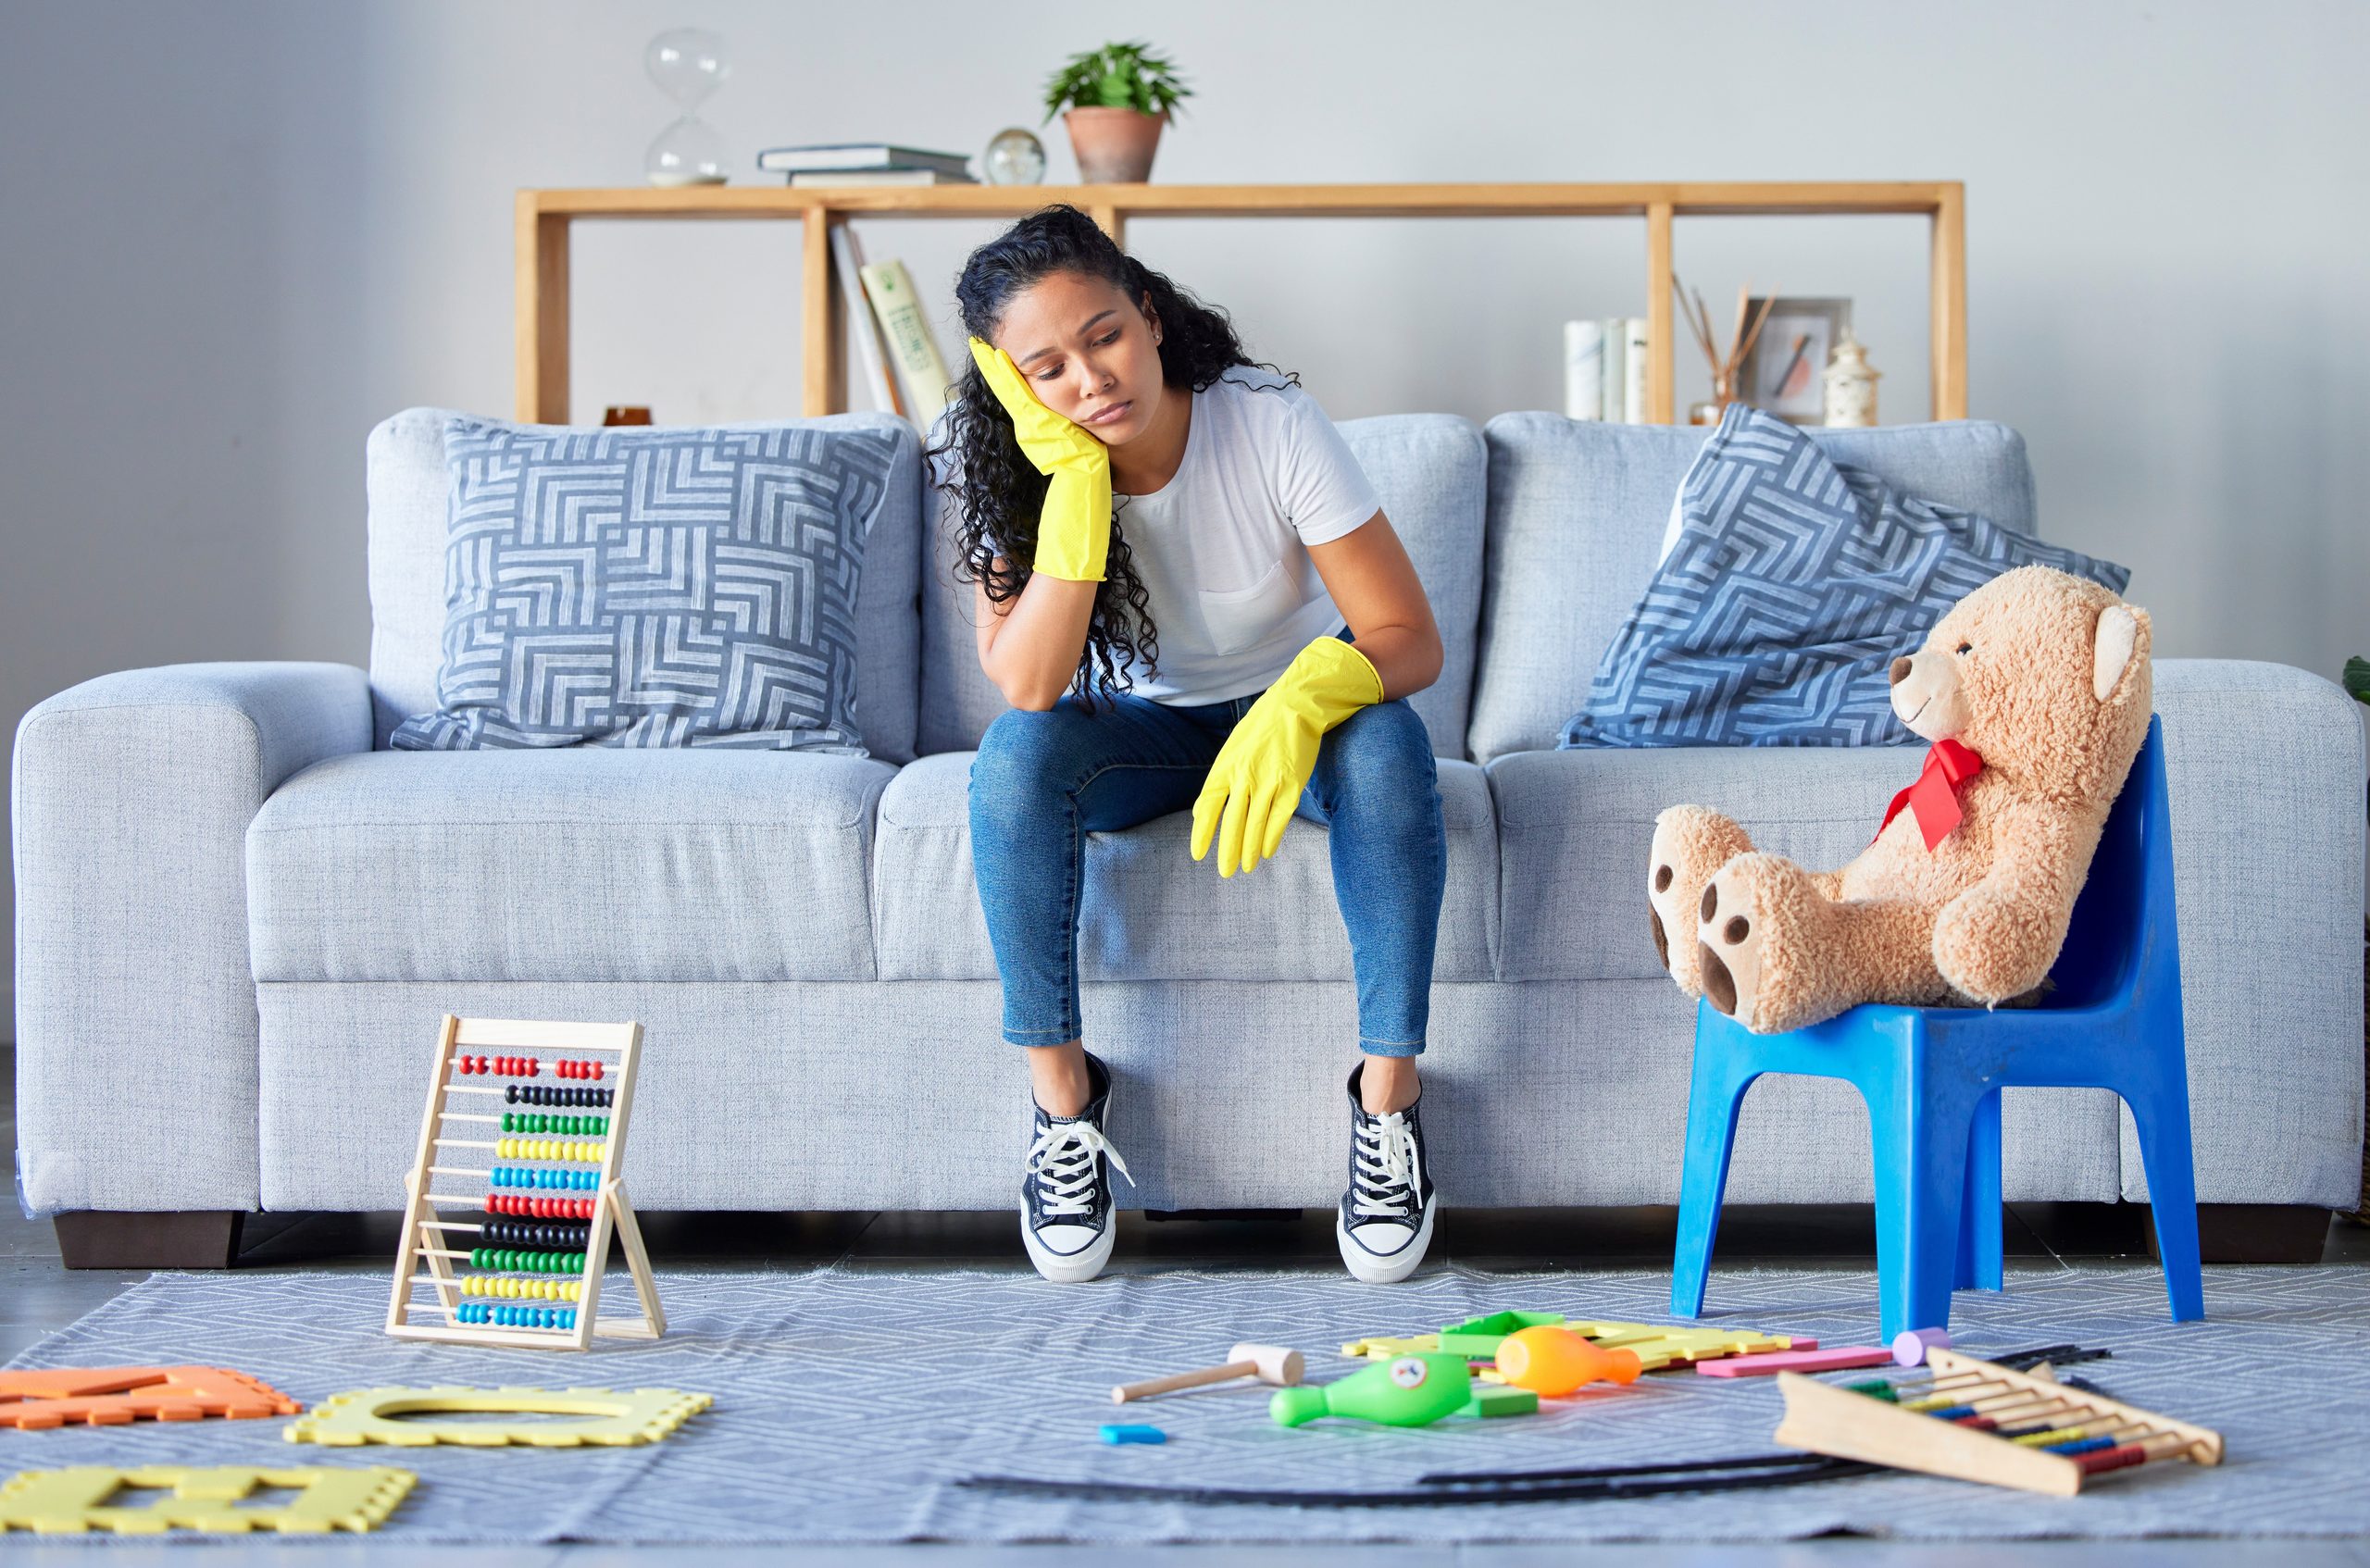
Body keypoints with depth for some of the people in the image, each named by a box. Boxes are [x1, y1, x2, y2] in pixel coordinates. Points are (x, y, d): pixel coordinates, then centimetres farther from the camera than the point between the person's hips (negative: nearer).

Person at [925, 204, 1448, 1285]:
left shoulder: (1270, 423, -23)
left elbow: (1409, 637, -24)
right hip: (1143, 728, 1)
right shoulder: (1014, 472, -18)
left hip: (1290, 713, -1)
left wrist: (1298, 705, -45)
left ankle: (1387, 1095, -26)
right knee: (1016, 755, -31)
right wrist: (1078, 483, -37)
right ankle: (1061, 1092, -19)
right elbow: (1026, 686, -31)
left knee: (1386, 743, -35)